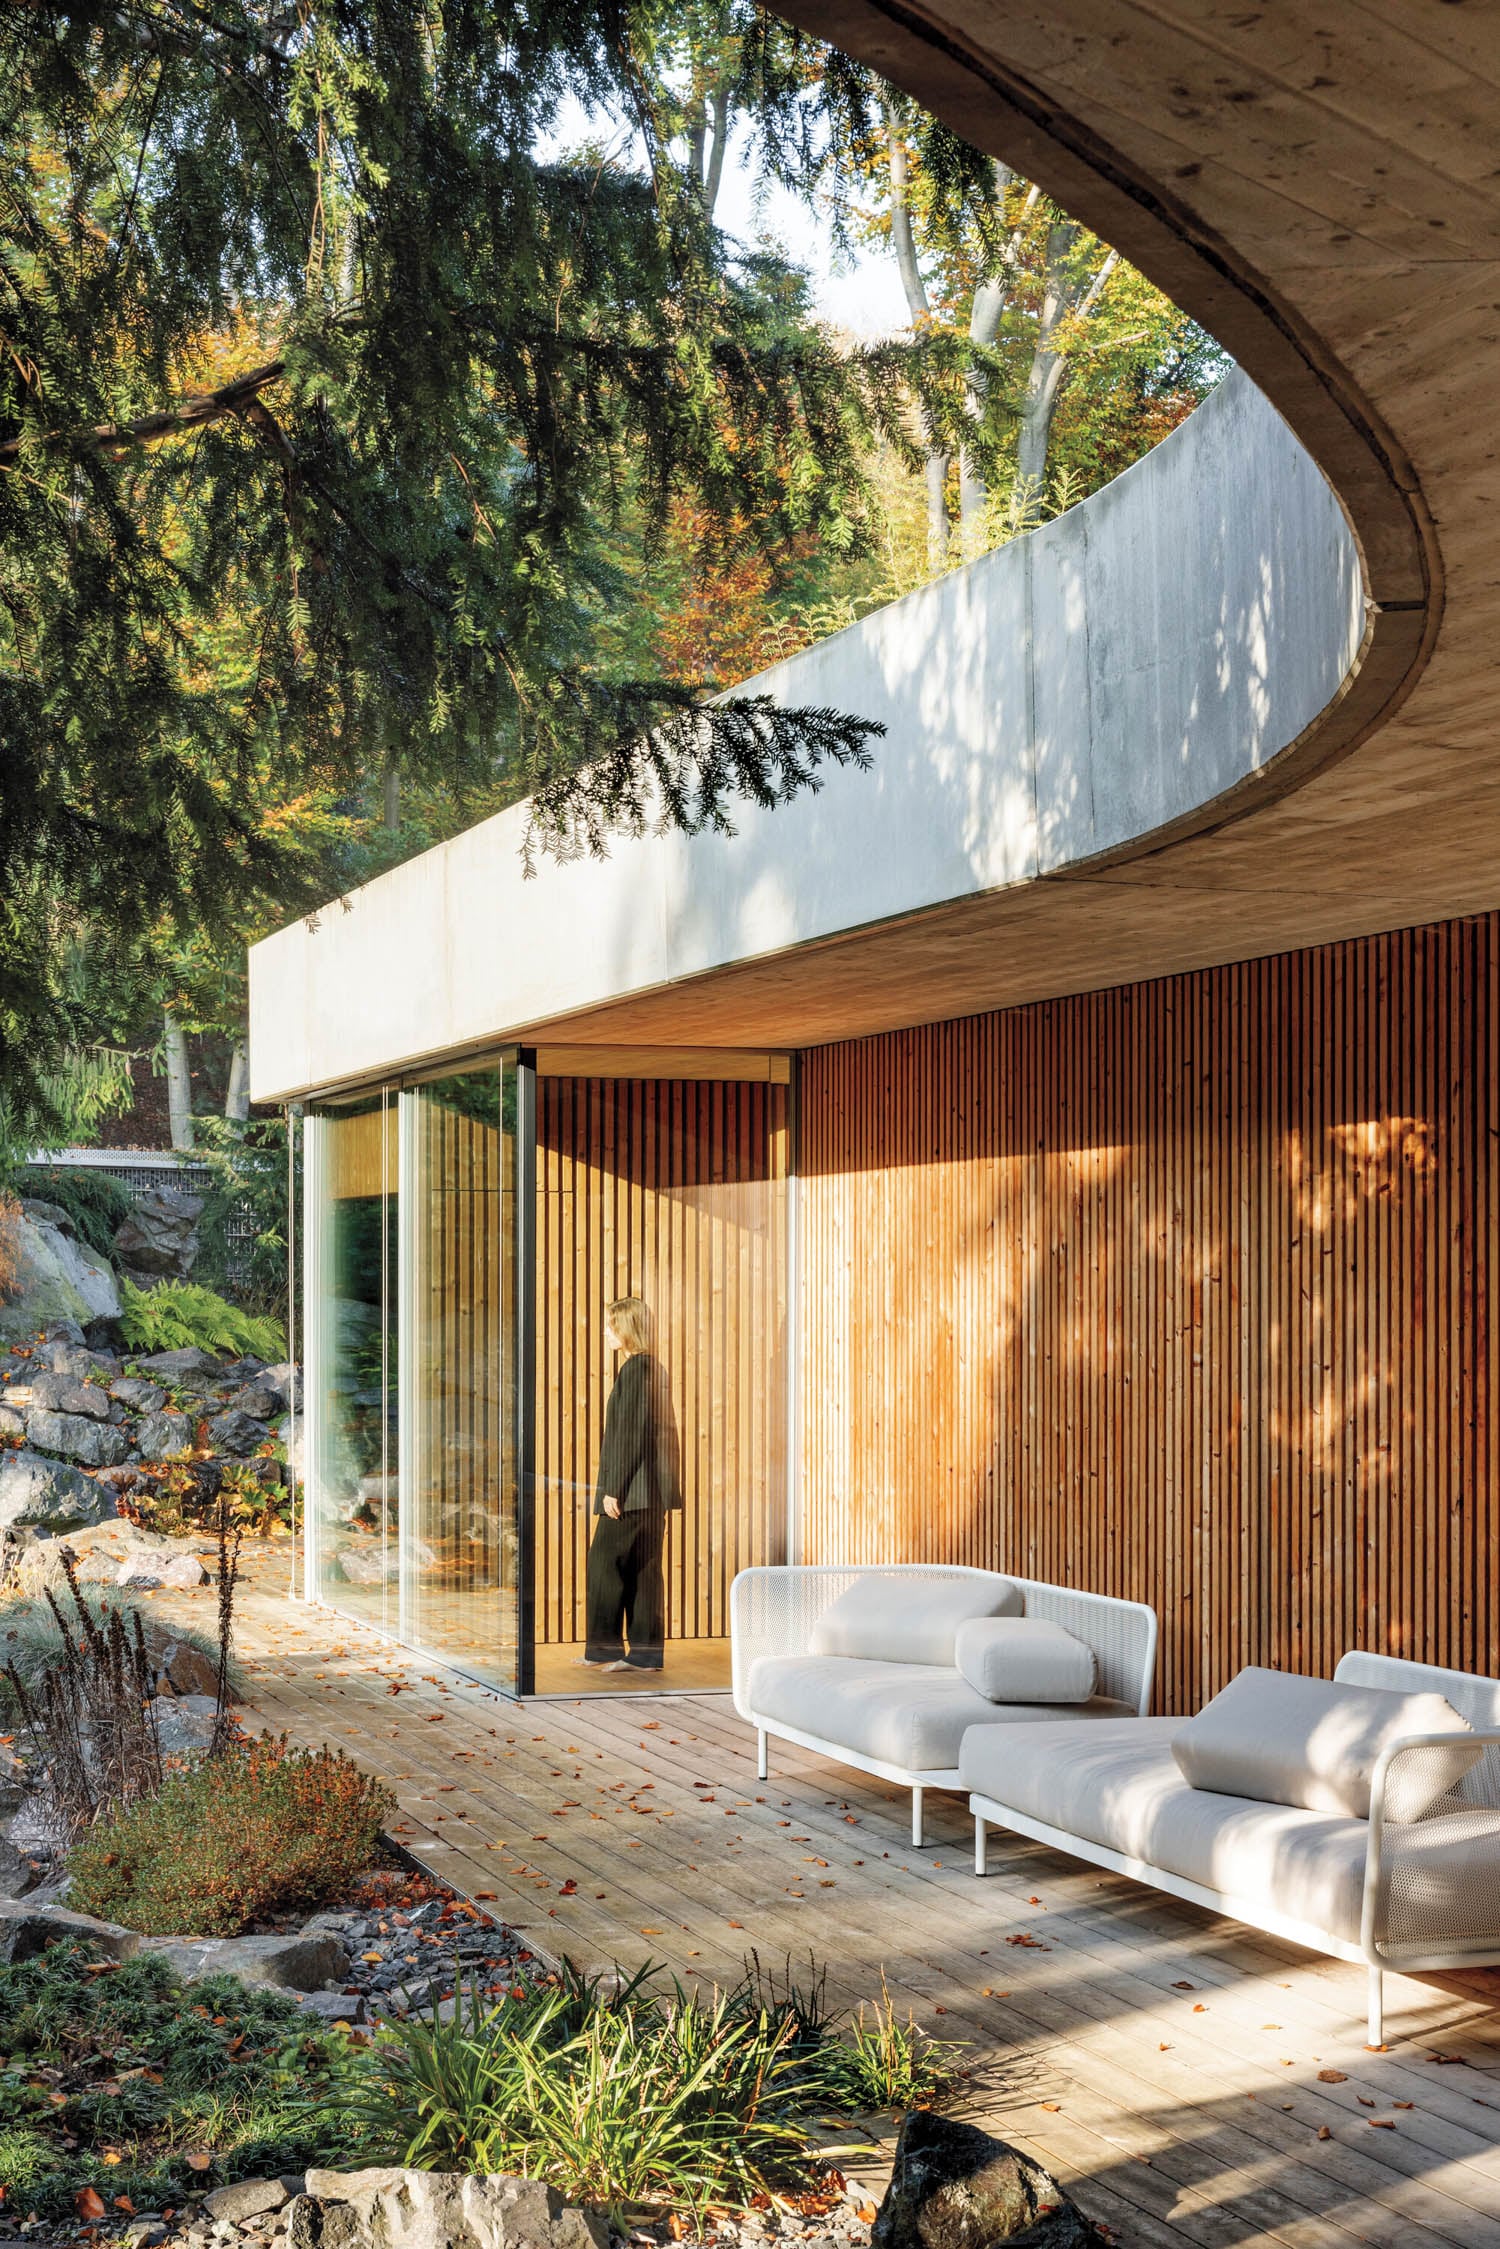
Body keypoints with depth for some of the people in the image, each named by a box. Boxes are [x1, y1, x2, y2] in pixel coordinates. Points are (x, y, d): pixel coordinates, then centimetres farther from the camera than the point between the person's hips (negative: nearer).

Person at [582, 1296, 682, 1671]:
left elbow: (630, 1432, -18)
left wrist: (614, 1488, -17)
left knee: (605, 1564, -2)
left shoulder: (635, 1368, -13)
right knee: (643, 1569, 9)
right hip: (653, 1489, 9)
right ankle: (645, 1652, 10)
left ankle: (604, 1649, 2)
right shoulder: (655, 1369, 15)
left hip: (632, 1489, -9)